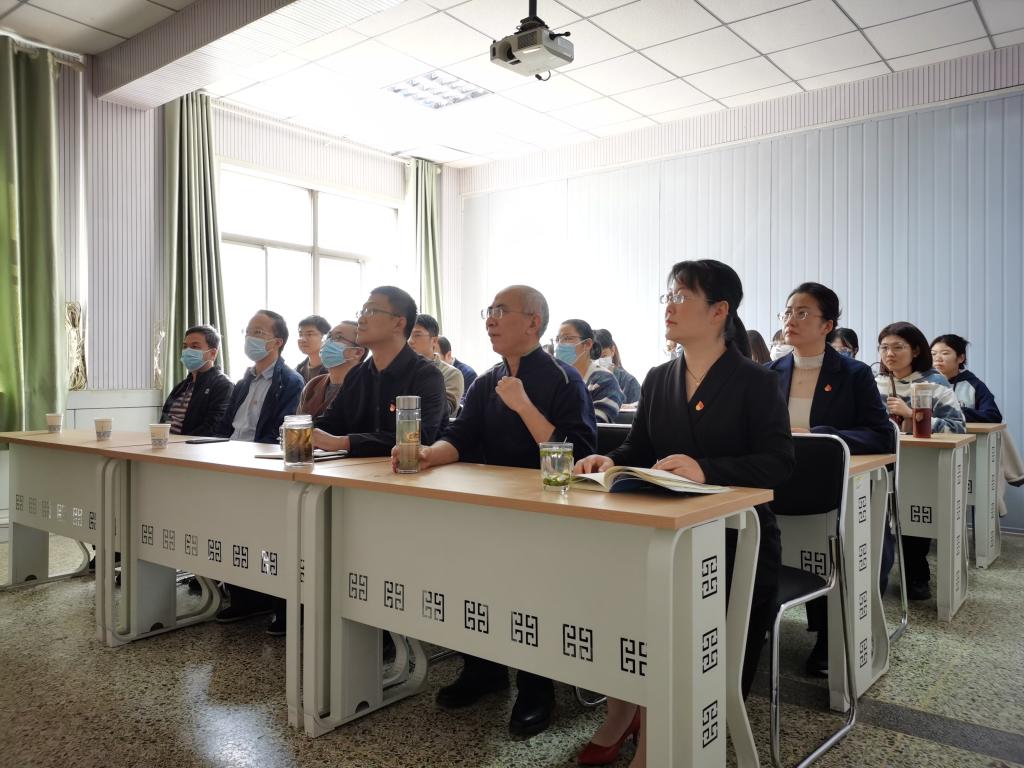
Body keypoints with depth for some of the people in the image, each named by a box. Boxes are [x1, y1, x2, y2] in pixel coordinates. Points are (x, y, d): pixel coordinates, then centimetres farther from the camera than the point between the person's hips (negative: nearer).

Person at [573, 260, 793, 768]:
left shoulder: (756, 382, -6)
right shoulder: (658, 380, 10)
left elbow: (778, 464, -17)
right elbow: (639, 449, 9)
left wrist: (706, 470, -33)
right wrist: (610, 461, -15)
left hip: (736, 540, -4)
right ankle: (629, 709, 4)